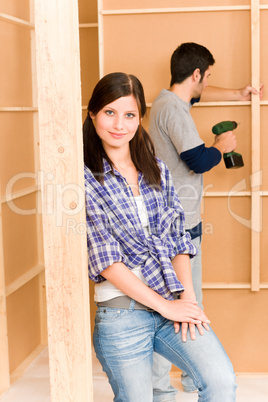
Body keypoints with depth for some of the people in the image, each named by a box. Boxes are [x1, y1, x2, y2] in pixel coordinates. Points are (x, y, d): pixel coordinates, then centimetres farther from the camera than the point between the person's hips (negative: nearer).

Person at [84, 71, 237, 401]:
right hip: (121, 310, -4)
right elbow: (105, 258, -11)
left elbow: (178, 236, 10)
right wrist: (164, 305, -11)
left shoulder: (157, 170, 11)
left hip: (173, 304, 4)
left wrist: (186, 296, -4)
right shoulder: (84, 178, -6)